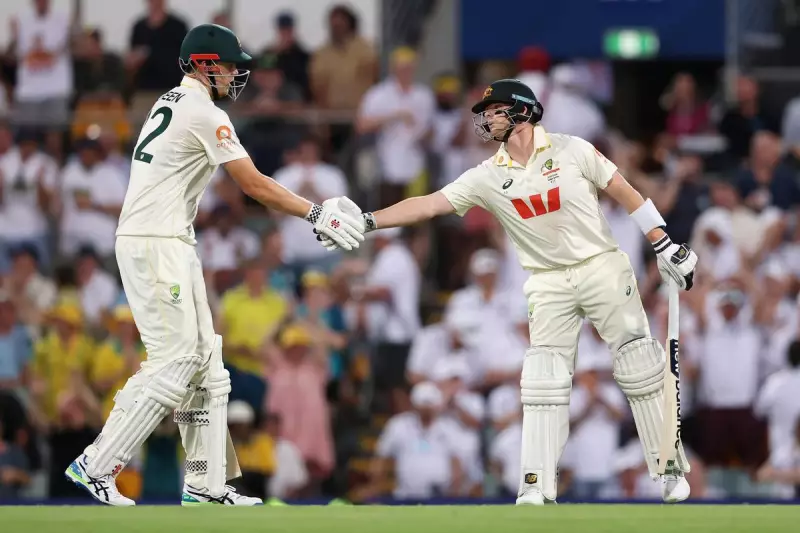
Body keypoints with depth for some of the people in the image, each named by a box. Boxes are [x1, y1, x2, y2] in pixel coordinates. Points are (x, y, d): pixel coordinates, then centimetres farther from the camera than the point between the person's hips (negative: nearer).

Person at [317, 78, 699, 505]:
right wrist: (365, 222, -15)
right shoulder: (487, 178, 1)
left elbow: (625, 194, -2)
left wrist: (665, 247, -4)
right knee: (543, 379, -8)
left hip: (602, 267, -2)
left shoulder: (572, 151, -6)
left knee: (641, 370, -2)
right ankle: (537, 486, -8)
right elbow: (429, 205, -5)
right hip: (549, 284, 2)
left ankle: (670, 469, 10)